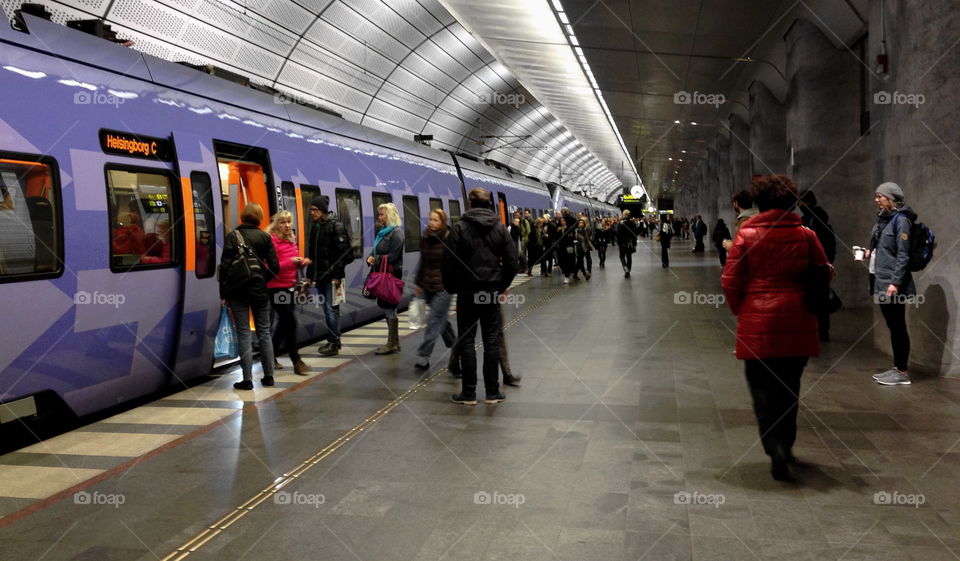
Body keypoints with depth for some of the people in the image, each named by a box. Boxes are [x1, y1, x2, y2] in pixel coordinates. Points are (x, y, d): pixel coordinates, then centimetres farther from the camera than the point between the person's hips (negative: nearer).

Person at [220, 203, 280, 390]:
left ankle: (247, 379, 0)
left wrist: (224, 293, -3)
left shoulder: (232, 236, -5)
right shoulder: (265, 237, 0)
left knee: (243, 334, 1)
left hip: (238, 291, -2)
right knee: (264, 332, 11)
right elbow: (274, 266, -3)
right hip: (259, 290, 2)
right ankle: (268, 376, 15)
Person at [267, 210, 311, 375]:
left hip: (289, 286, 9)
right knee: (290, 322, -7)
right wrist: (290, 262, -26)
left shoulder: (291, 240, 12)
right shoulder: (272, 241, -14)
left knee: (284, 323, 14)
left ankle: (272, 357, 27)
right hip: (276, 288, -8)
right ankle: (296, 361, 1)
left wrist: (301, 262, 1)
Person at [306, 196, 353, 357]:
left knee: (331, 309, -7)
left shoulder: (335, 226, -8)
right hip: (320, 276, 8)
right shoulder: (315, 227, 16)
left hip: (332, 275, -8)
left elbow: (343, 252, -13)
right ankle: (333, 340, 19)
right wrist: (310, 274, 15)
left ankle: (333, 343, -2)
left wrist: (337, 275, -18)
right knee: (326, 309, 11)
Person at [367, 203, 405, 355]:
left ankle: (392, 344, 3)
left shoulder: (396, 232, -11)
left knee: (389, 308, -5)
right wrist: (371, 258, 1)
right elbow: (378, 252, 21)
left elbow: (393, 256, -17)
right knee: (385, 307, 12)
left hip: (392, 274, -9)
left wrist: (376, 259, -12)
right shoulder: (383, 232, 16)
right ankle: (393, 342, 20)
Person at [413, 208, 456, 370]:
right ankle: (454, 345, 37)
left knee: (435, 320, -7)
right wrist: (418, 282, 18)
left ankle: (423, 356, -6)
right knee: (441, 318, 17)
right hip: (428, 285, 7)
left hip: (444, 286, -7)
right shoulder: (425, 238, 9)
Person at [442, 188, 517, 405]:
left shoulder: (460, 228, -7)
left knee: (466, 341, 5)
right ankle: (492, 392, 11)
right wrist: (503, 284, 12)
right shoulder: (499, 228, 2)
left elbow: (449, 261, -10)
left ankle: (468, 393, 6)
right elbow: (511, 260, 0)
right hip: (492, 291, 3)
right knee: (491, 341, 7)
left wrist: (451, 288, 3)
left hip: (467, 291, -2)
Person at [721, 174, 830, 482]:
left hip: (757, 324, -2)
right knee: (789, 387, 18)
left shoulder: (746, 234, -5)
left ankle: (776, 449, -11)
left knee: (763, 389, 4)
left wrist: (740, 311, 10)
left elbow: (730, 281, -5)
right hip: (797, 324, 3)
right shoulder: (805, 235, 0)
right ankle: (785, 446, 29)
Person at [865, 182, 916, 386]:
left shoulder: (901, 220, -12)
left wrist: (895, 282, -21)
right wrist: (870, 253, 7)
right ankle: (896, 368, 22)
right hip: (881, 281, 9)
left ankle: (902, 372, 6)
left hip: (892, 284, -9)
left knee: (898, 327, -2)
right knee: (892, 327, 14)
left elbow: (902, 254, -17)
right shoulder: (884, 218, 14)